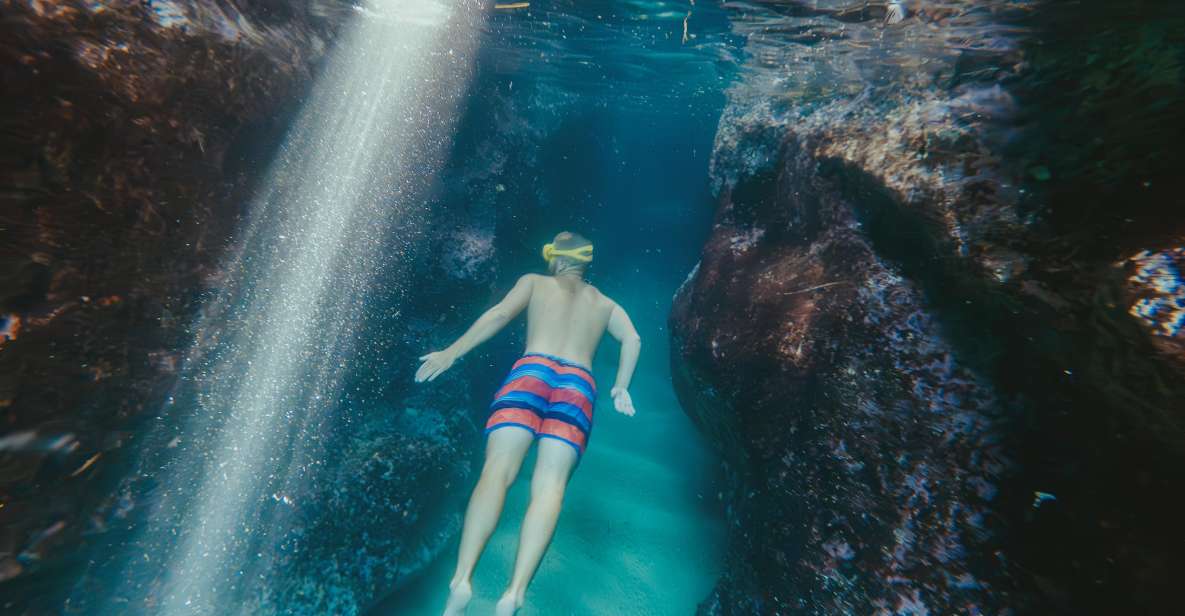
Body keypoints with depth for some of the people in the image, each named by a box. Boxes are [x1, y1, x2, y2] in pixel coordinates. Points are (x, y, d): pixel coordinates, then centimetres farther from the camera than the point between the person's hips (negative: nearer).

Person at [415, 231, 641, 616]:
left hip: (531, 372, -1)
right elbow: (632, 340, 13)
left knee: (497, 470, -12)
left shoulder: (535, 282, 23)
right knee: (549, 485, -10)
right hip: (578, 386, 2)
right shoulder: (605, 303, 29)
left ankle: (461, 579, -28)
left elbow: (501, 314, 6)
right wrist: (620, 388, 16)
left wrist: (453, 352, 4)